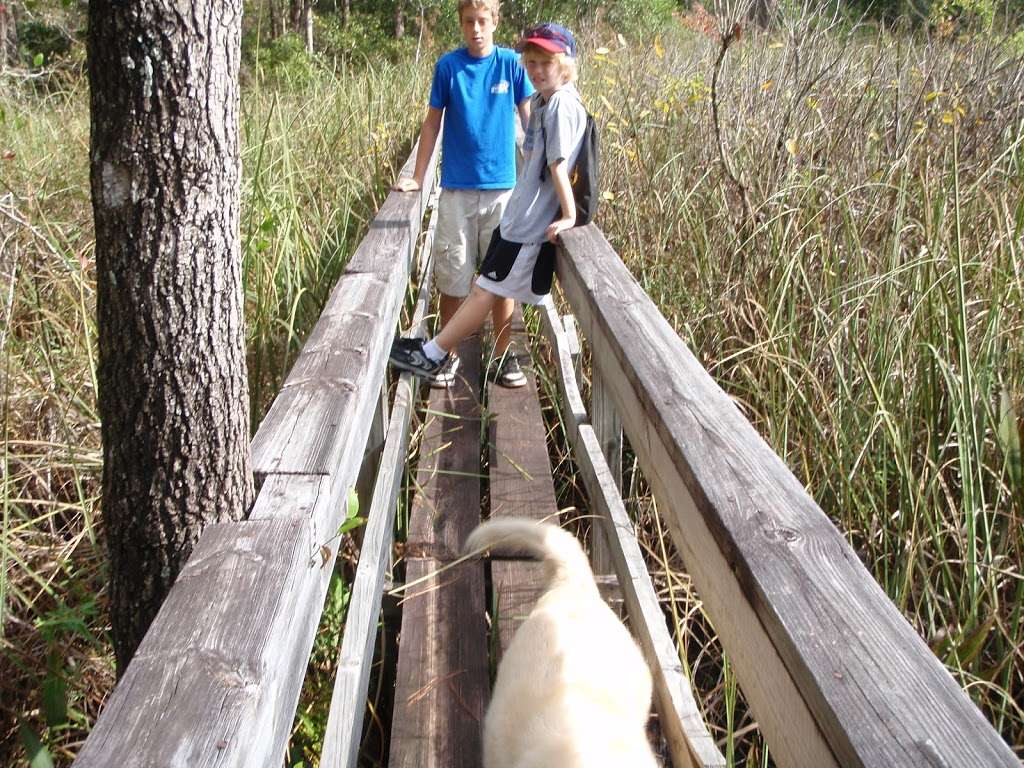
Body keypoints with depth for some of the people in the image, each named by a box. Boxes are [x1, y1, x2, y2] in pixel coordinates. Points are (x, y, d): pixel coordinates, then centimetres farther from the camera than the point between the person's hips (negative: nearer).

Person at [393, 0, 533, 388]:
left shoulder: (511, 64, 0)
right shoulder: (448, 65, 0)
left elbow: (530, 122, 4)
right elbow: (433, 123, 6)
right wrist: (418, 178, 4)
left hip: (502, 187, 0)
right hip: (456, 190, 0)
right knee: (452, 277, 5)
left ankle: (502, 355, 18)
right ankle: (449, 354, 18)